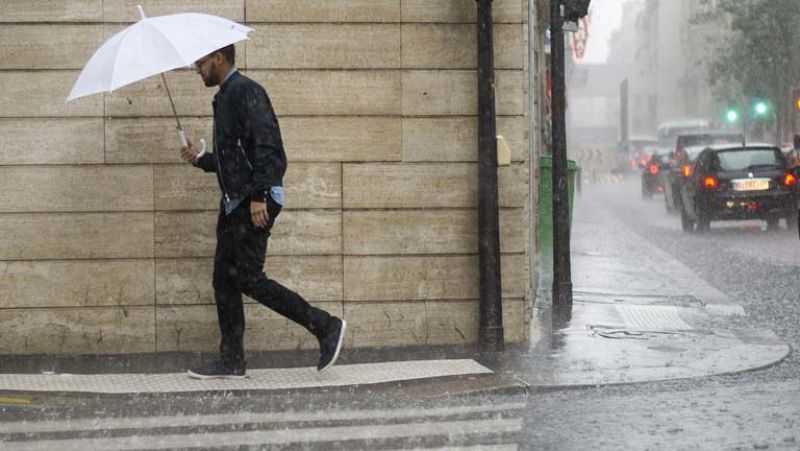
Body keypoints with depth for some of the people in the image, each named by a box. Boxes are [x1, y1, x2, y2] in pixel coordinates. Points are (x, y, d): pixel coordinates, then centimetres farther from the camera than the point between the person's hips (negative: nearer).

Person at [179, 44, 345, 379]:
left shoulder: (245, 92, -11)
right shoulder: (224, 97, 20)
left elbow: (266, 146, -20)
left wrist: (259, 196, -25)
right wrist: (200, 159, 14)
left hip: (254, 202, -10)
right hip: (235, 201, 10)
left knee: (248, 277, -11)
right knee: (224, 279, 8)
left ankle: (325, 327, -4)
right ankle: (232, 361, 12)